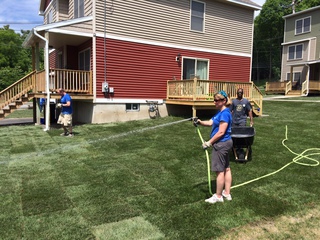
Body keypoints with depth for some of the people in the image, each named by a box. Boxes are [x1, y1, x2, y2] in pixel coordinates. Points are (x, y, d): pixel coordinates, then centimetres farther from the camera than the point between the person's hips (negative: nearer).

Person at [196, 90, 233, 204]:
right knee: (226, 169, 15)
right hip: (225, 143, 11)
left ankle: (218, 196, 11)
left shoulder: (225, 113, -20)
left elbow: (221, 132, -23)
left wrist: (209, 142, -18)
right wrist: (200, 122, -6)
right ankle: (227, 193, 26)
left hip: (221, 144, -11)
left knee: (219, 171, -1)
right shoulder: (220, 112, 11)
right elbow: (210, 122, 11)